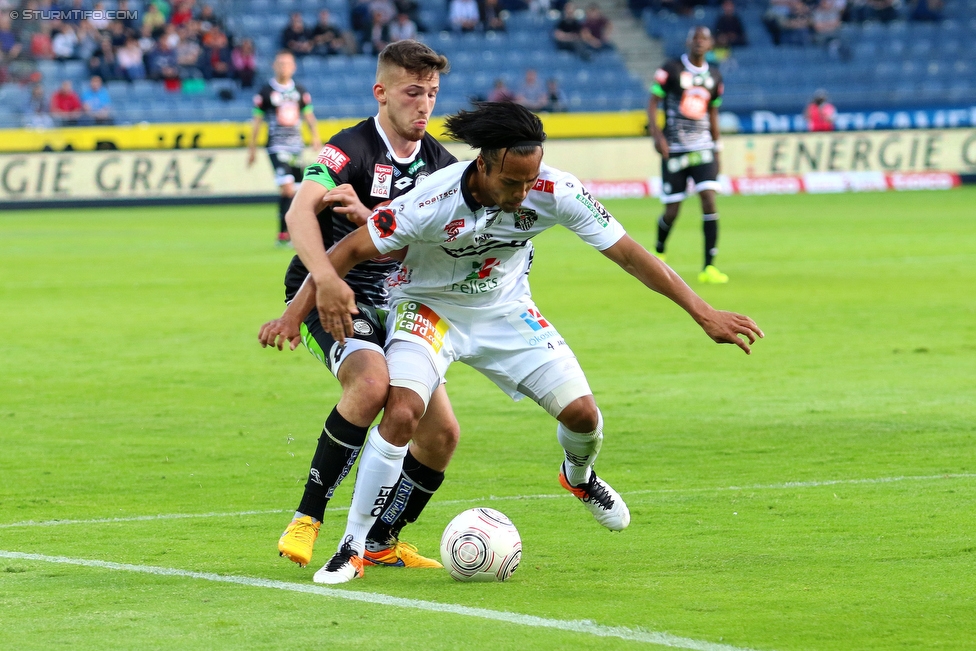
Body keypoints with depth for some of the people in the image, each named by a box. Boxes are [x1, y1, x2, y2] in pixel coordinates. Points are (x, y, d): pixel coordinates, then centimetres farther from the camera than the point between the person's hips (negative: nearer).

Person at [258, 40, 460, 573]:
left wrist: (365, 216, -27)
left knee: (441, 432, -2)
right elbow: (299, 214, -32)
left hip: (392, 307, 7)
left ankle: (381, 543, 18)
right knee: (372, 381, -35)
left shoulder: (440, 164, 4)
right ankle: (306, 520, -25)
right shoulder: (352, 149, -16)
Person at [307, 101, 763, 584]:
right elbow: (347, 251, -24)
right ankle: (352, 548, -13)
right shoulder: (433, 202, -34)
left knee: (582, 413, -4)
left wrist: (704, 314, -18)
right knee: (402, 414, -27)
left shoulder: (555, 192, -25)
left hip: (504, 310, 3)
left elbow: (628, 254, -17)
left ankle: (579, 477, 35)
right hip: (428, 308, -3)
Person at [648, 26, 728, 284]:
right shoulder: (671, 70, -2)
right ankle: (659, 252, 31)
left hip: (703, 147, 3)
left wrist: (717, 147, 19)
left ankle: (709, 267, -15)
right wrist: (656, 135, -15)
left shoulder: (714, 77, 11)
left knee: (709, 199, -14)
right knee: (672, 210, -1)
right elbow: (653, 102, -3)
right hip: (674, 148, -3)